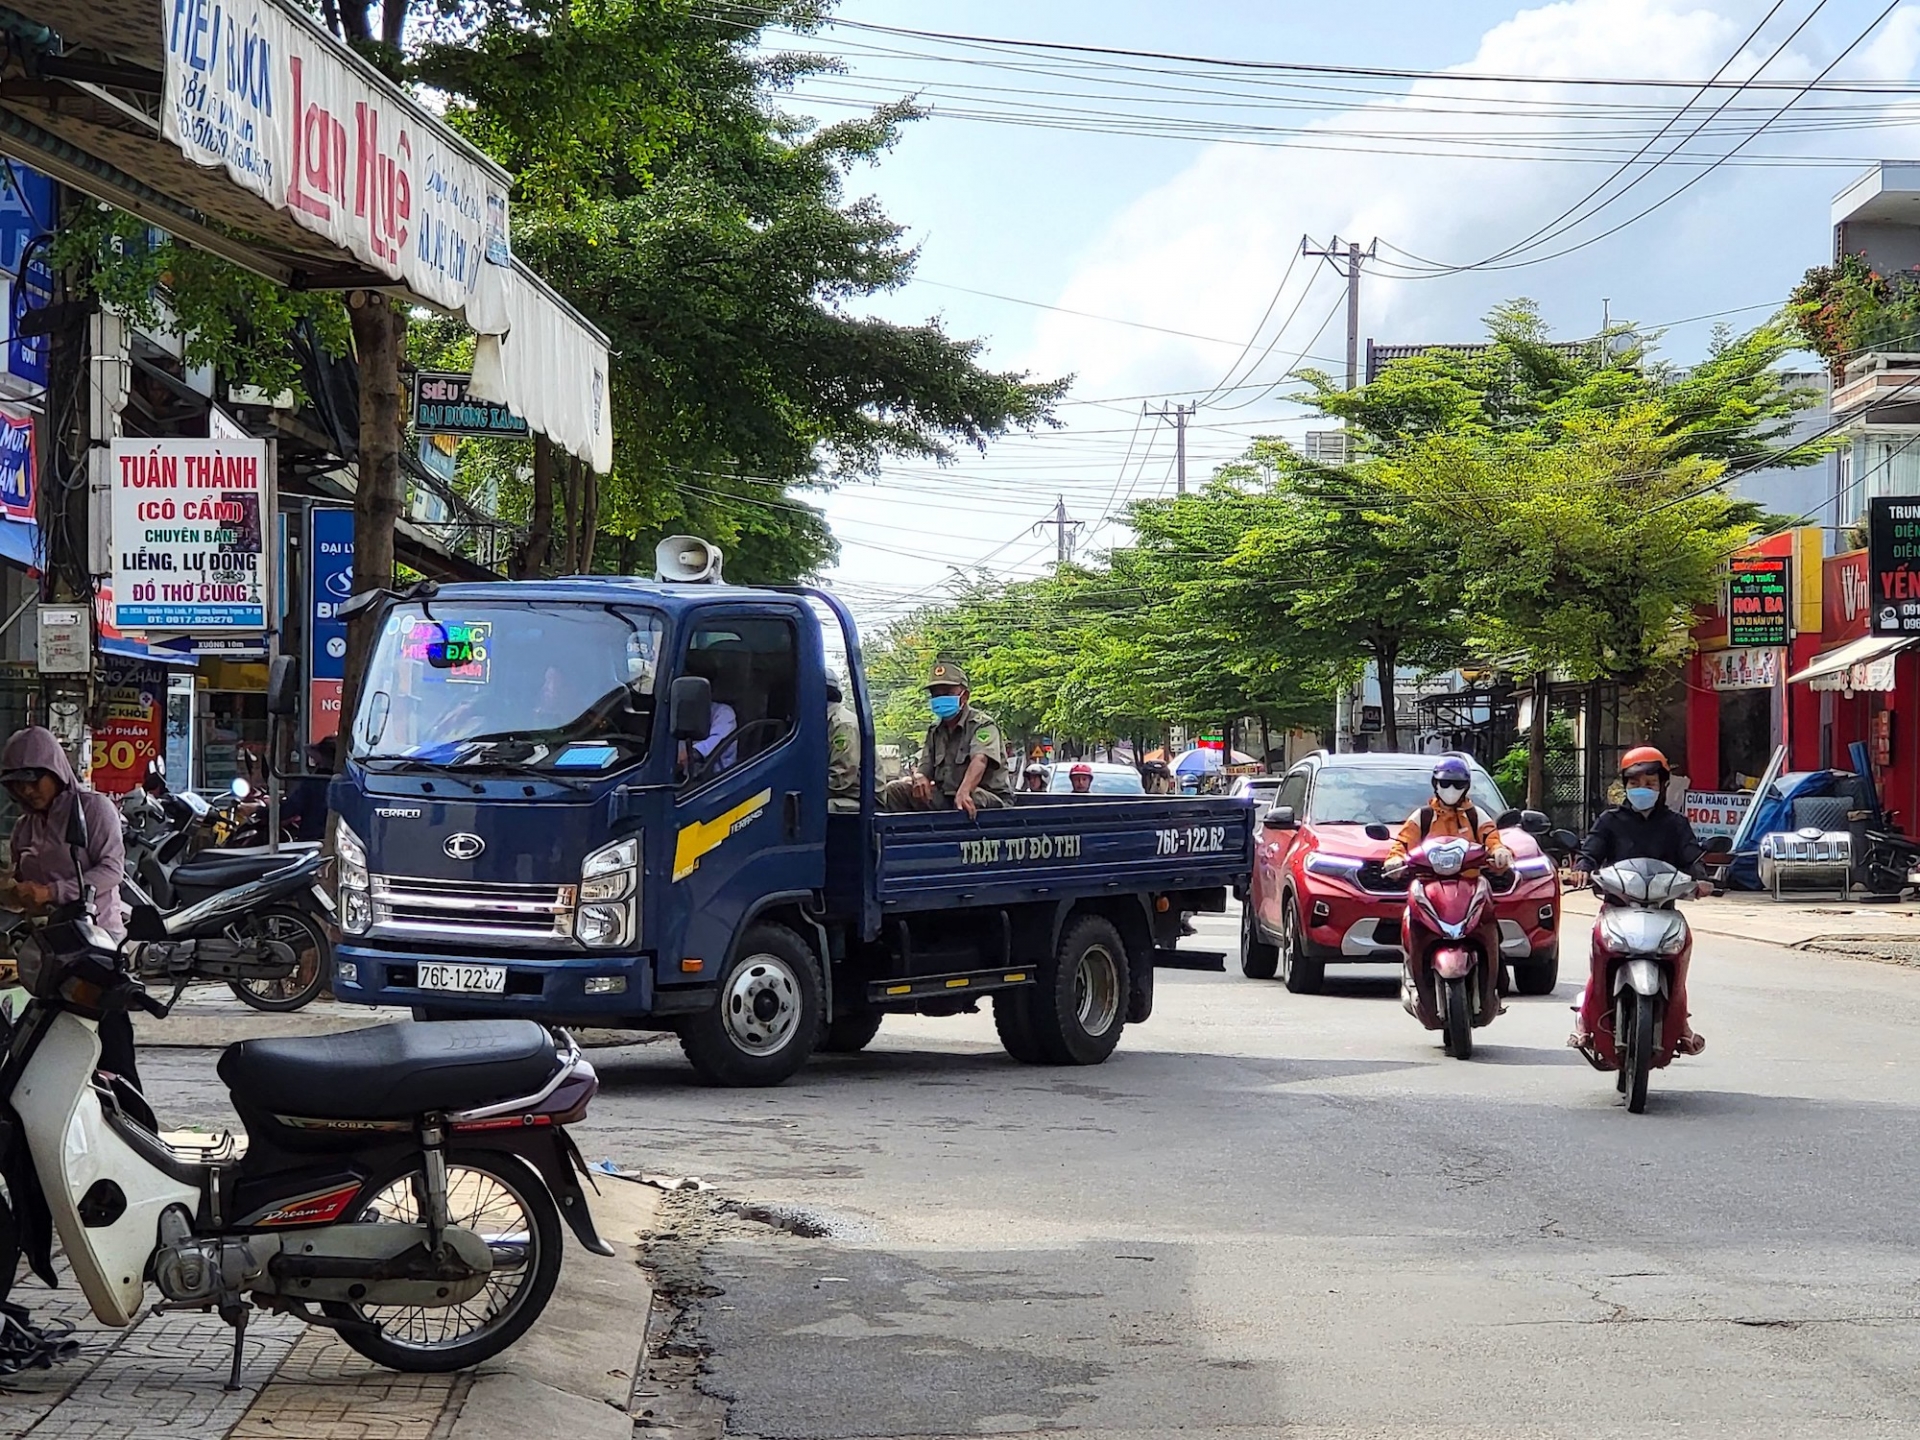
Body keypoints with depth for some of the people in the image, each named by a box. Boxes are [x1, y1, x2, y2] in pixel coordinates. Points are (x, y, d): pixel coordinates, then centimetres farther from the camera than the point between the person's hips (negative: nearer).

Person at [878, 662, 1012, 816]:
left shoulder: (982, 724, -8)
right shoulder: (935, 731, 15)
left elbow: (979, 760, -28)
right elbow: (925, 770, 12)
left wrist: (964, 792, -49)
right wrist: (919, 777, -17)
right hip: (946, 798, 6)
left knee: (970, 799, -42)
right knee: (896, 791, -6)